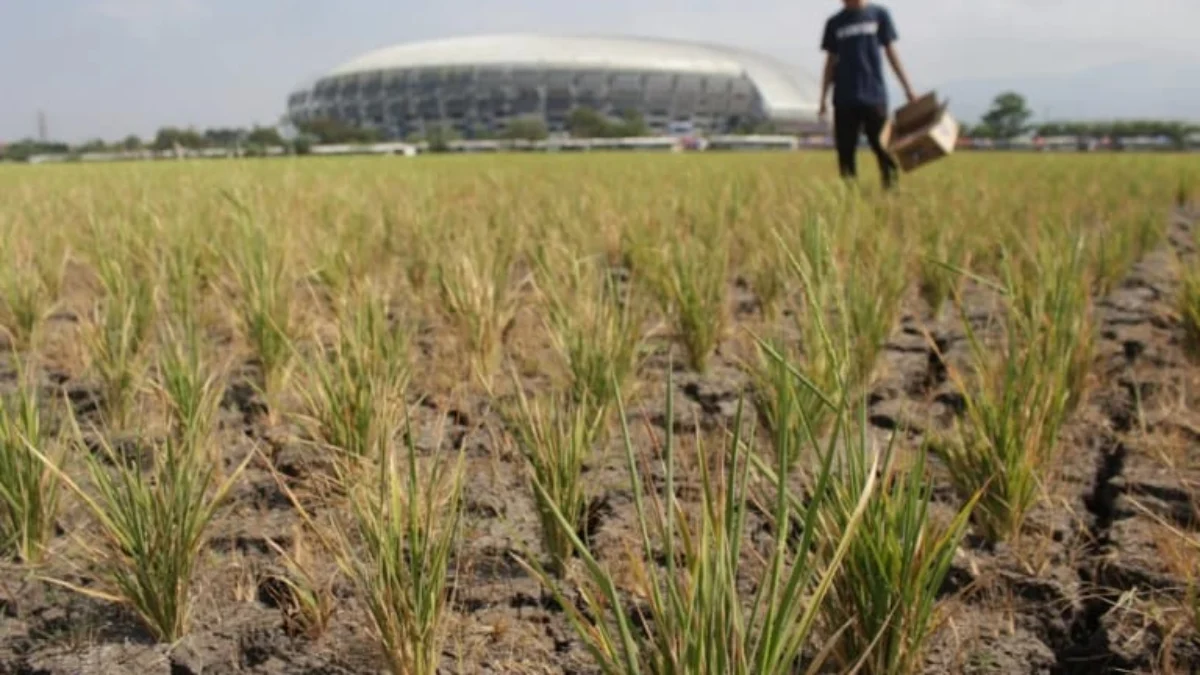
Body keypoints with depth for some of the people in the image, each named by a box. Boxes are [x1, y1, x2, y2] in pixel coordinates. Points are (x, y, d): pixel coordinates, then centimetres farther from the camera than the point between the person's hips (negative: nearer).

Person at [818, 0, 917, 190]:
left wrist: (908, 89, 5)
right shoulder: (835, 23, 9)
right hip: (844, 100, 2)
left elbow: (890, 52, 8)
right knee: (845, 153, 1)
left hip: (874, 96, -2)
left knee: (882, 148, -4)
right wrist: (823, 100, 9)